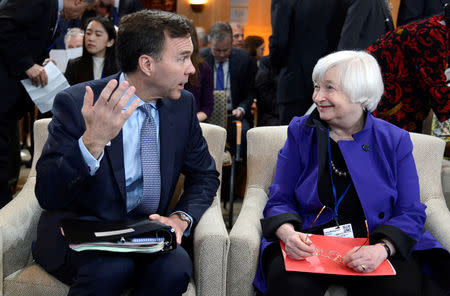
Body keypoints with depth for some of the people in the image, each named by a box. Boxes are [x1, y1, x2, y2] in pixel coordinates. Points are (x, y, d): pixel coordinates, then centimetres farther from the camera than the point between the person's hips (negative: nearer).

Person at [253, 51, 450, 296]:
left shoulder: (395, 141, 1)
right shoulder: (300, 131, 3)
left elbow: (410, 213, 0)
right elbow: (280, 200, 4)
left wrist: (382, 248, -20)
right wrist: (288, 234, -18)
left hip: (376, 242, 1)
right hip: (310, 242, 0)